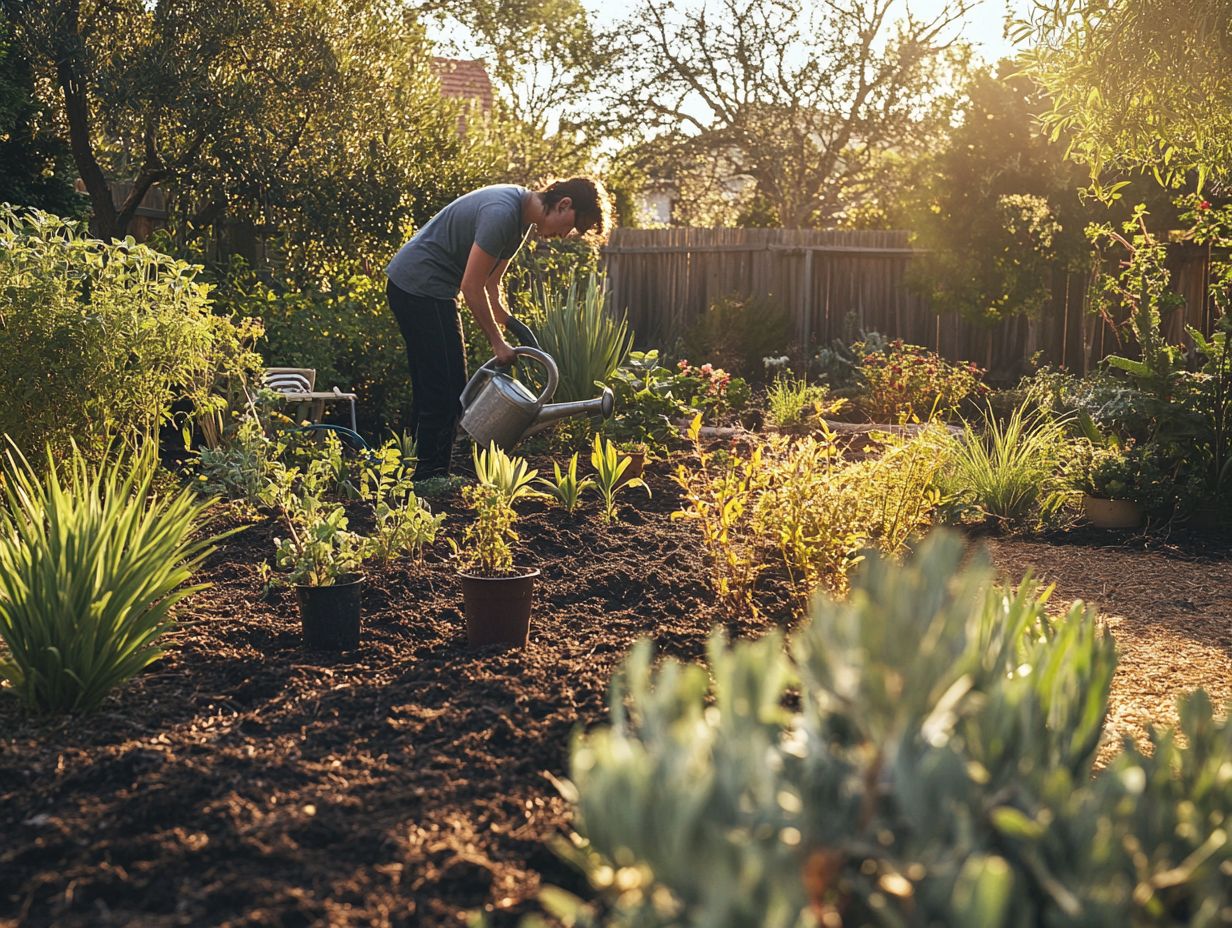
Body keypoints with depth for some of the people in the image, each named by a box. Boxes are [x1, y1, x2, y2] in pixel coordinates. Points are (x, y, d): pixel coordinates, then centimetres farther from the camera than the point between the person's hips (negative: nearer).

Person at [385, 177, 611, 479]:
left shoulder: (522, 217, 9)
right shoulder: (502, 213, -23)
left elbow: (490, 284, 15)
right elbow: (472, 287, -22)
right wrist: (498, 341, -14)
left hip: (431, 290, 11)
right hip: (417, 286, -11)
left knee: (433, 388, 12)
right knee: (441, 388, -11)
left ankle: (426, 479, 17)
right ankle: (429, 478, -8)